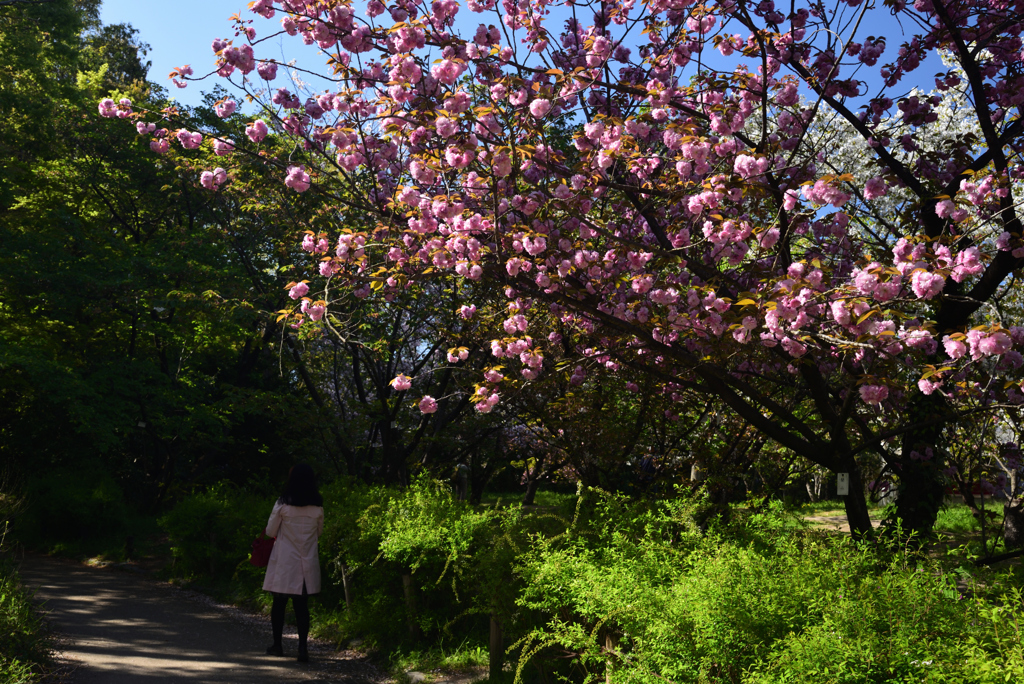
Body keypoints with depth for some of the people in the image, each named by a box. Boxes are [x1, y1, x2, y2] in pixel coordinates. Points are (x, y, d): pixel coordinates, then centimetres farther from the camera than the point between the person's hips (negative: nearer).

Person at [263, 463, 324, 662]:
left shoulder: (283, 504, -10)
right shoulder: (318, 507, -2)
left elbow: (270, 531, -1)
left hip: (284, 562, -2)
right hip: (307, 563, 2)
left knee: (279, 603, 13)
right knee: (302, 605, 6)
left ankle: (277, 644, 24)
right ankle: (302, 646, -4)